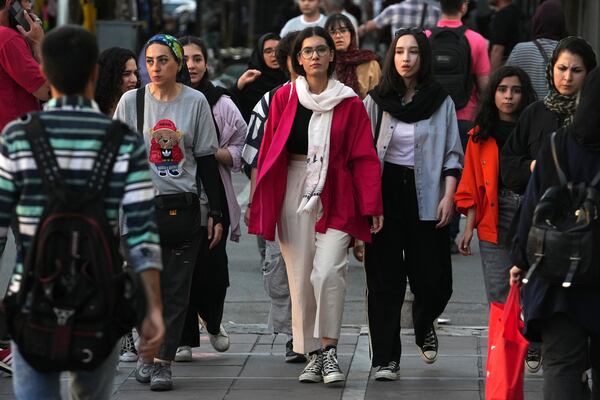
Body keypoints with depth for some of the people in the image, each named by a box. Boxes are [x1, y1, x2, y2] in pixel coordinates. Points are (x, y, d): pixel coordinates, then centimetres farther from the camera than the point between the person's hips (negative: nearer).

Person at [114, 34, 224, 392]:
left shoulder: (195, 101, 2)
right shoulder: (131, 101, 3)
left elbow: (207, 160, 5)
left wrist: (216, 213, 3)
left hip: (183, 207, 0)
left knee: (176, 290, -1)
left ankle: (163, 361, 3)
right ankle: (147, 351, 19)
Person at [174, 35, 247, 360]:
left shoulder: (221, 104, 7)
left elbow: (239, 151, 8)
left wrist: (213, 153, -10)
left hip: (212, 195, 1)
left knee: (212, 264, -3)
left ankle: (213, 322, 26)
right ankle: (184, 338, 9)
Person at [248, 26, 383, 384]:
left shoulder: (349, 103, 2)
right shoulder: (284, 98, 7)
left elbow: (364, 157, 0)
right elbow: (269, 150, 9)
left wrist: (372, 206, -6)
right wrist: (260, 203, 7)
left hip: (335, 197, -2)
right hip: (293, 194, 2)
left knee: (328, 272, -17)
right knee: (301, 276, 3)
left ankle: (329, 349, -6)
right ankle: (313, 355, 12)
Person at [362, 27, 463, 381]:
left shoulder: (441, 102, 3)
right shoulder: (376, 101, 4)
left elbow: (452, 154, 4)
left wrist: (448, 196, -8)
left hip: (425, 196, 0)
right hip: (385, 193, 0)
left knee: (434, 279, 0)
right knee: (385, 280, -1)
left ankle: (424, 326, 33)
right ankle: (386, 358, 4)